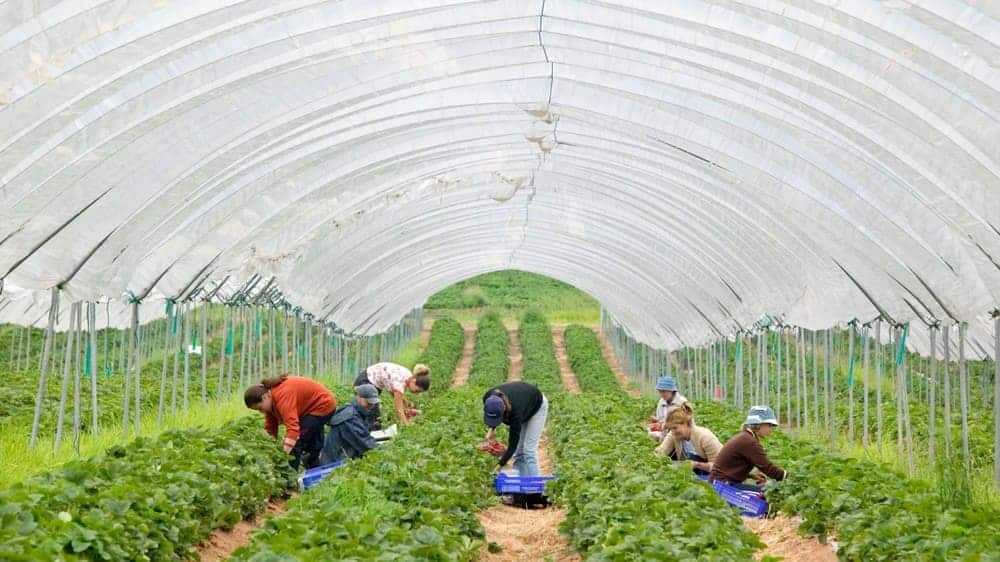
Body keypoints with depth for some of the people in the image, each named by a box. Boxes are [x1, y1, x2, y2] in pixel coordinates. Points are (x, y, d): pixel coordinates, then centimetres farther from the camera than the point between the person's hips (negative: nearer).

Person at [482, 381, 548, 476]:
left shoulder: (514, 409, -44)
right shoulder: (488, 398, -31)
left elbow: (513, 443, -35)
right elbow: (492, 415, -4)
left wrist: (500, 465, -33)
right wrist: (491, 429, -22)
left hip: (537, 406, -6)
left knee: (529, 450, -14)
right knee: (518, 450, 1)